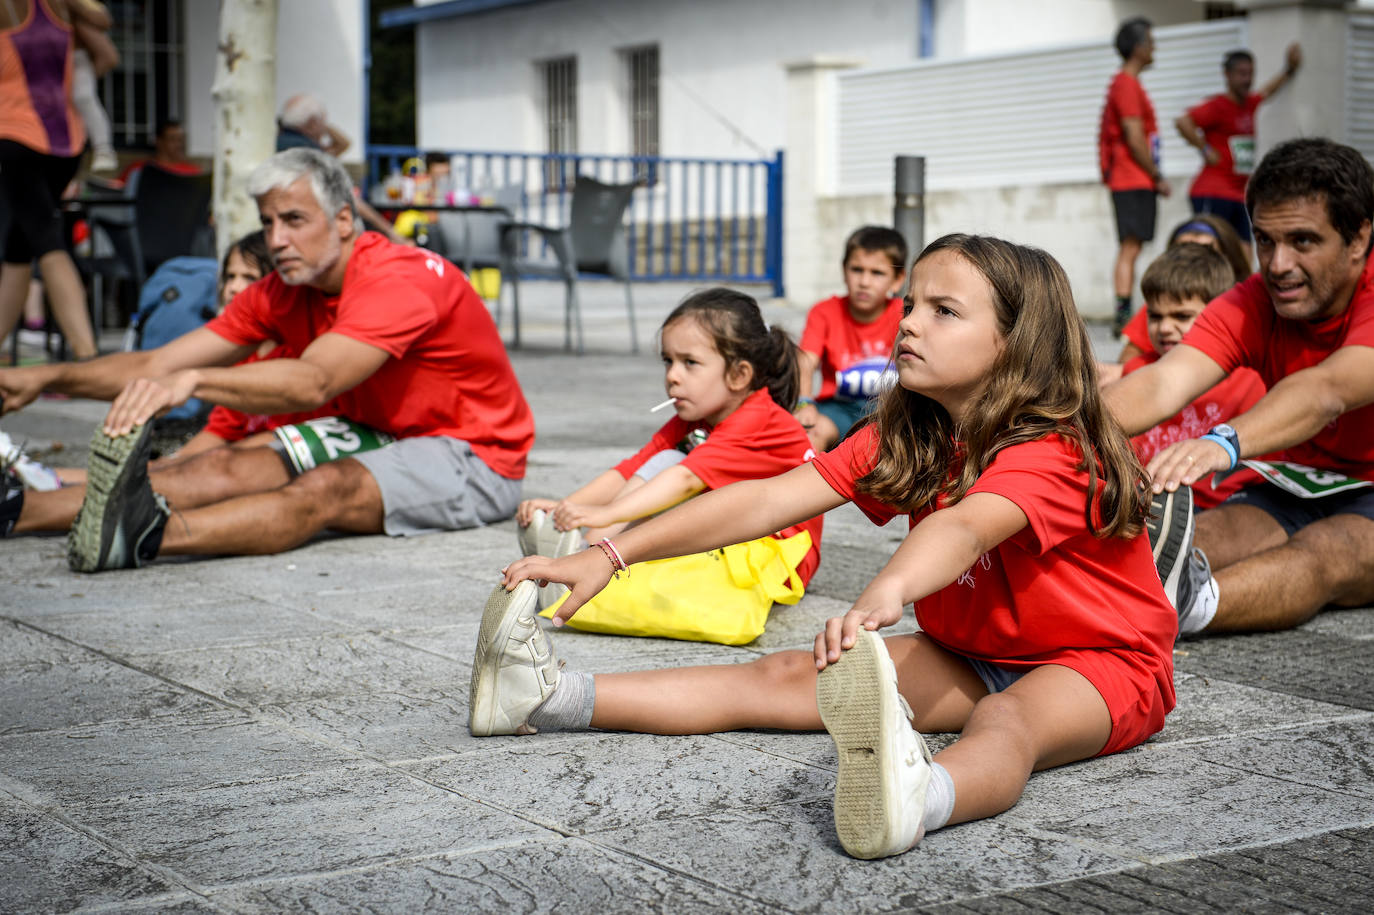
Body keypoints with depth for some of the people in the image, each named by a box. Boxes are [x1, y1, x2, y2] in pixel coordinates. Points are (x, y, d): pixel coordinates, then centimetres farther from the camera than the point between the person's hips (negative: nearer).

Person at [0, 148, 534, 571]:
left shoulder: (400, 281, -22)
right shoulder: (282, 294, 3)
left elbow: (312, 383, -39)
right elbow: (158, 365, -3)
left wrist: (191, 380, -53)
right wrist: (46, 379, -17)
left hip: (473, 460, -7)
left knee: (327, 489, -34)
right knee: (226, 468, -14)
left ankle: (145, 534, -58)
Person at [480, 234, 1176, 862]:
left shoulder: (1052, 453, -24)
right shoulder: (904, 438, -1)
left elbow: (964, 526, -46)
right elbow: (768, 501, -8)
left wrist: (883, 594, -67)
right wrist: (610, 555, -16)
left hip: (1103, 664, -7)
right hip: (969, 656, 7)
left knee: (1005, 720, -41)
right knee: (785, 677, -8)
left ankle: (916, 799, -74)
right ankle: (551, 697, -16)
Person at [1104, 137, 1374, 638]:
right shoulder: (1250, 306, -4)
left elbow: (1326, 392, -39)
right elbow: (1162, 384, -21)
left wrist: (1223, 443, -59)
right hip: (1298, 491, 5)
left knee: (1331, 550, -38)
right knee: (1190, 540, -26)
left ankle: (1186, 600, -63)